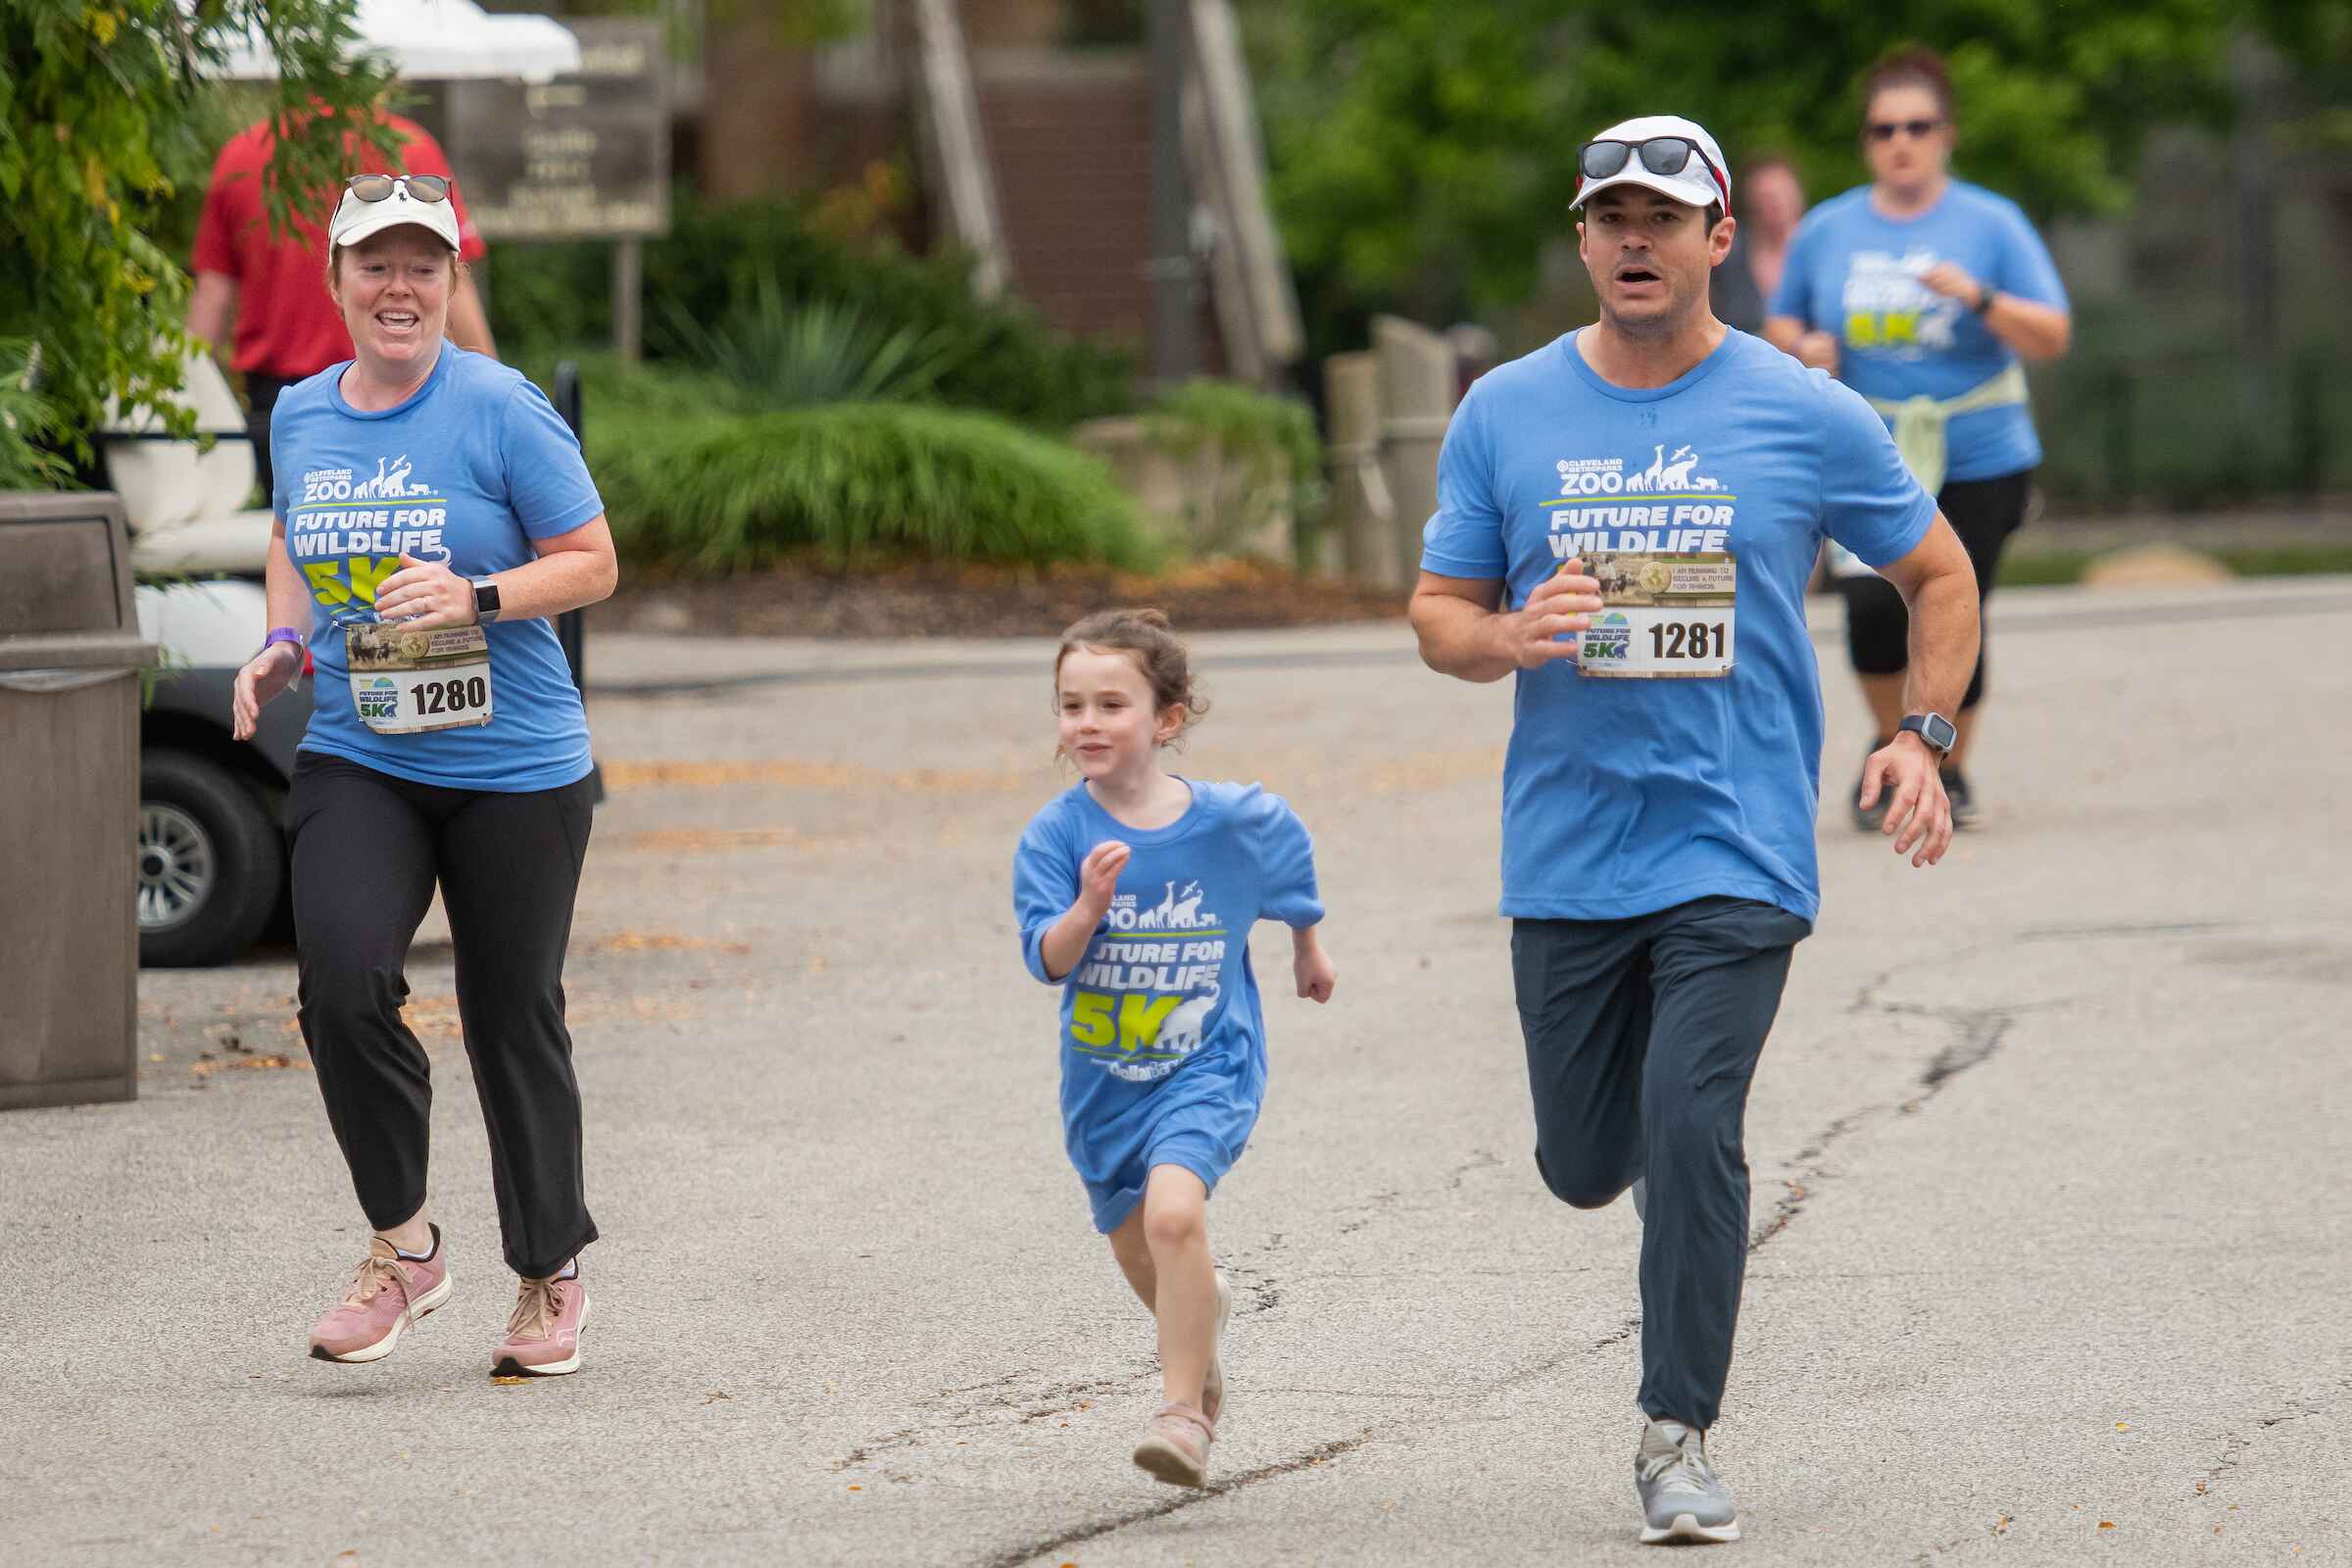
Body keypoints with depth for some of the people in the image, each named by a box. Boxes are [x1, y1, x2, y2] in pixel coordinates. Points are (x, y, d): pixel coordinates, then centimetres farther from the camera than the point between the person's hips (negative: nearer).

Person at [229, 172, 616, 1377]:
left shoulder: (501, 409, -9)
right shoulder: (300, 415, 7)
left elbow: (591, 563, -5)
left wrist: (477, 598, -21)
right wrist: (284, 642, 7)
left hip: (513, 768, -3)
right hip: (355, 758, 3)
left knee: (512, 1017, 5)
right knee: (341, 981, -18)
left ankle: (551, 1276, 25)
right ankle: (402, 1246, 0)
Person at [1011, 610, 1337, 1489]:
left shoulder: (1231, 821, -12)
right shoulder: (1056, 835, -13)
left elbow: (1288, 851, 12)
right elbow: (1048, 961, -17)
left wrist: (1308, 951, 27)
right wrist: (1088, 908, -37)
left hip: (1206, 1064, -3)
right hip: (1102, 1078, 3)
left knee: (1173, 1212, -27)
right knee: (1136, 1250, 19)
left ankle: (1184, 1410, -17)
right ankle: (1201, 1312, 54)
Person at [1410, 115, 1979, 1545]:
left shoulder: (1807, 417, -2)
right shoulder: (1505, 413, 3)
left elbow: (1940, 575, 10)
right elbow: (1438, 612, 8)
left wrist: (1925, 737, -4)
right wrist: (1507, 638, -15)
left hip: (1737, 848, -3)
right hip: (1567, 850, 3)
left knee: (1690, 1136, -15)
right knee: (1584, 1165, 9)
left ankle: (1681, 1436, -2)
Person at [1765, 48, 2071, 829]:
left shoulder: (1991, 224, 0)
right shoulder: (1825, 230, 8)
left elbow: (2052, 336, -4)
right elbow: (1781, 321, 21)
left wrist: (1979, 298, -21)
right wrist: (1803, 348, -3)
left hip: (1975, 462, -1)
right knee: (1873, 605, -17)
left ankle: (1950, 771, 21)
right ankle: (1892, 743, 11)